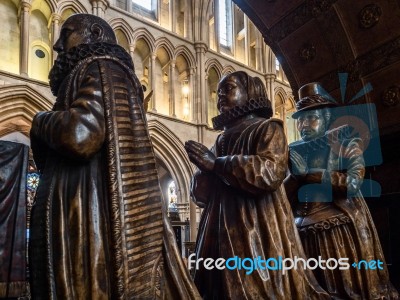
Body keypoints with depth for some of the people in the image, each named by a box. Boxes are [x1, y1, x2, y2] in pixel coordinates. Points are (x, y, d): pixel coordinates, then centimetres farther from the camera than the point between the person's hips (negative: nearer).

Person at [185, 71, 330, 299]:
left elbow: (270, 172, -19)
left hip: (259, 231, -6)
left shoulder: (268, 129, 1)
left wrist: (217, 163, -14)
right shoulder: (222, 139, 17)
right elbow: (202, 195, 16)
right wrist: (204, 168, -5)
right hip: (222, 234, 6)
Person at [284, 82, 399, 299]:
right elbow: (284, 197, 6)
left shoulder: (346, 144, 0)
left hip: (341, 233, -3)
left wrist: (309, 174, -12)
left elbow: (353, 183, -17)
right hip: (305, 236, 3)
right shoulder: (295, 152, 9)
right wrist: (296, 174, -11)